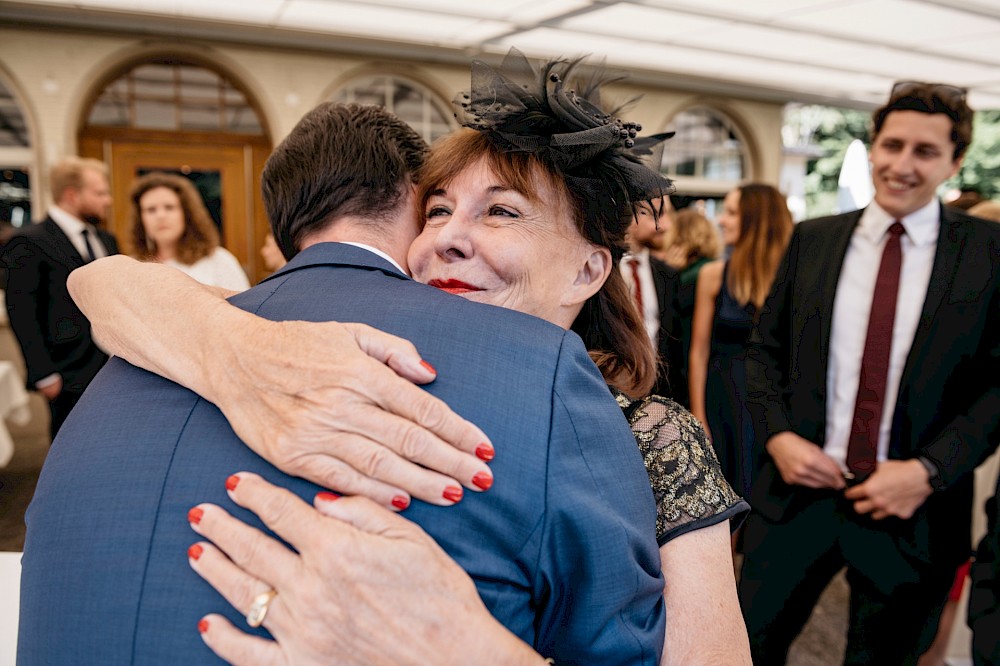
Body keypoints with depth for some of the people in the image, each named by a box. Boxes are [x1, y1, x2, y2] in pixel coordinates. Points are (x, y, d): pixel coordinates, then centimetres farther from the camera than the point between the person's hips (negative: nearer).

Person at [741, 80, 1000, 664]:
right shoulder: (813, 239, 3)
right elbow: (765, 348, 7)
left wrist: (929, 471, -14)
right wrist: (779, 434, -7)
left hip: (913, 509, -1)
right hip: (800, 490, 1)